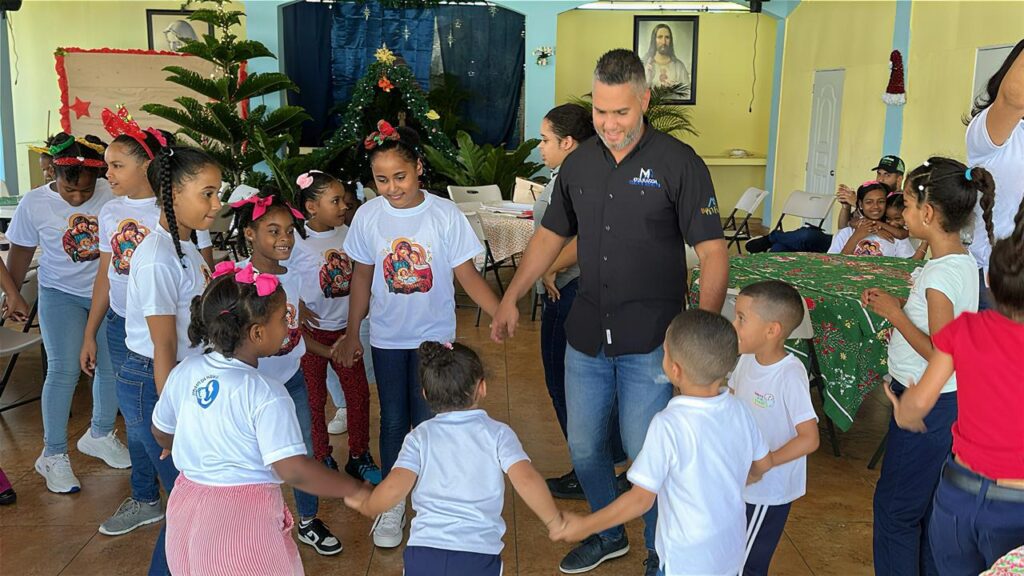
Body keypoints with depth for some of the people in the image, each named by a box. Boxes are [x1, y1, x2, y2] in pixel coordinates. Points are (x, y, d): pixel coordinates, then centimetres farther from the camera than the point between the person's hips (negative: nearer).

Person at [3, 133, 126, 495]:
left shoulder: (111, 196, -15)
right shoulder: (34, 203, -11)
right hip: (61, 293, -1)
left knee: (113, 366, 6)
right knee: (64, 370, -8)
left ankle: (100, 435, 30)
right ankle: (53, 455, 7)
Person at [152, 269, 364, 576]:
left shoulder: (184, 372, -2)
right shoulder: (265, 396, -22)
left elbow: (162, 433, 14)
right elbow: (293, 471, -26)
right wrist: (355, 491, -16)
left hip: (186, 514, 7)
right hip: (243, 525, -6)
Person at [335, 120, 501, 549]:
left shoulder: (445, 214, -13)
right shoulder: (368, 216, -7)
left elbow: (466, 274, -11)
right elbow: (362, 277, 4)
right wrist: (352, 335, 9)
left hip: (434, 335, -2)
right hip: (387, 336, 2)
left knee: (428, 421, 3)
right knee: (393, 420, 10)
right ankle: (392, 505, 27)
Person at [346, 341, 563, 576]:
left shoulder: (420, 436, 5)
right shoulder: (498, 433, 3)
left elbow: (394, 489, -6)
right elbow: (526, 479, -10)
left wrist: (365, 505, 14)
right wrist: (555, 522, 2)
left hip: (423, 556, 1)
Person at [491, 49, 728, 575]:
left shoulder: (678, 163, -10)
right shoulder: (579, 163, 6)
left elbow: (712, 251, -11)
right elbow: (551, 235, 16)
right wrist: (511, 298, 11)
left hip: (650, 341, -5)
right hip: (586, 335, 5)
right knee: (584, 447, 15)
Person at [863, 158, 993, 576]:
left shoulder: (940, 275, -25)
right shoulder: (964, 261, 3)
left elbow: (940, 355, -25)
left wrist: (895, 315, -17)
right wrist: (895, 306, 3)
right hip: (943, 403, 9)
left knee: (895, 508, 5)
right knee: (928, 503, 21)